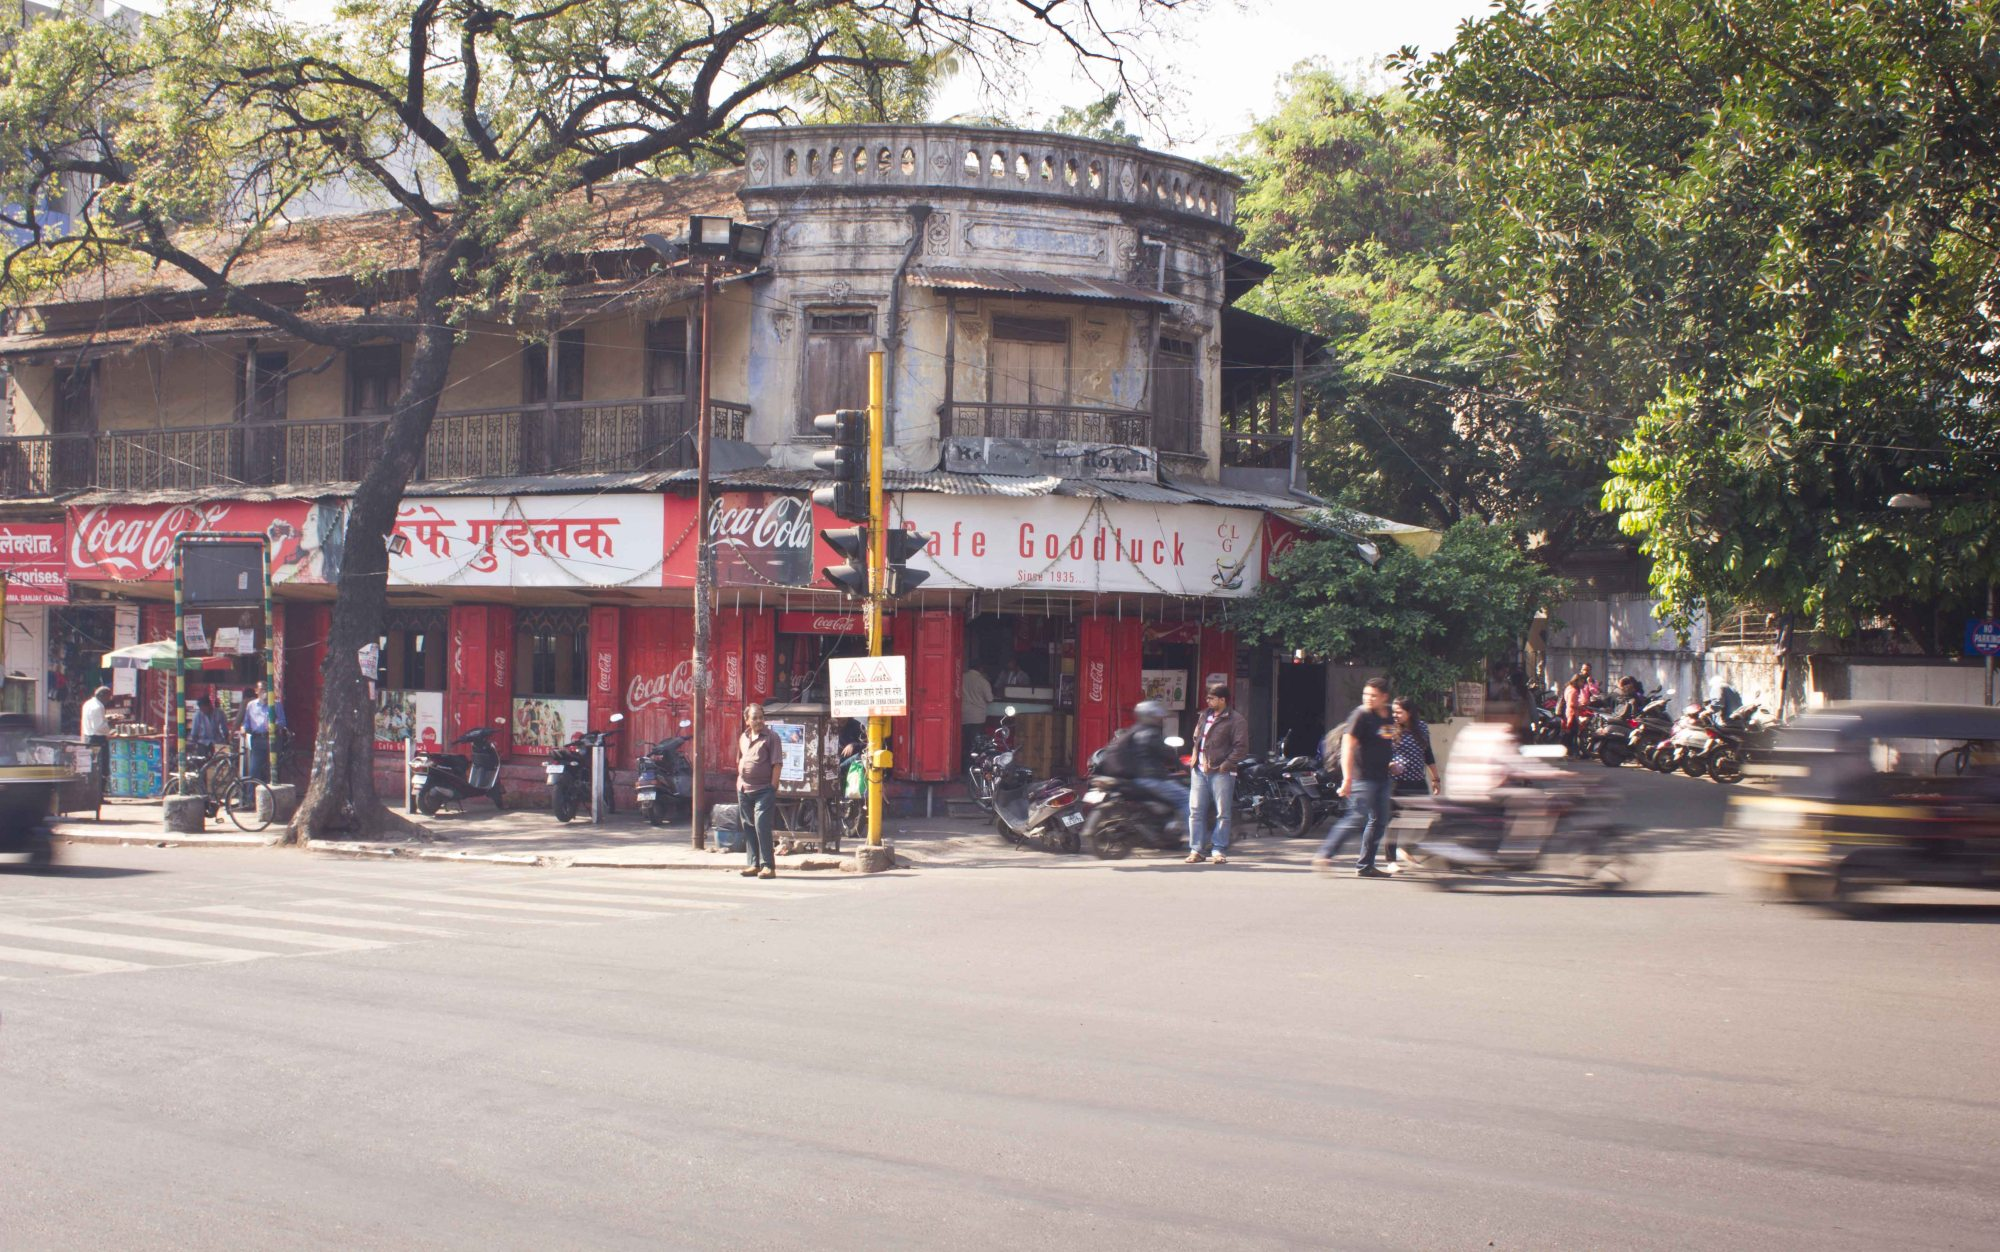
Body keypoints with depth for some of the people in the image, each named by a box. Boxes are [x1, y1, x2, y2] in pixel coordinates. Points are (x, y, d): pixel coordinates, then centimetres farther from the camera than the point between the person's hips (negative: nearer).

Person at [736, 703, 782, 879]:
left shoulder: (771, 737, -5)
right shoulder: (743, 738, 14)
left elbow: (776, 764, -8)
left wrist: (773, 787, -13)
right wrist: (740, 783, 14)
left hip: (763, 790, -6)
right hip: (744, 790, 7)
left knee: (761, 825, -13)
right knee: (748, 827, 9)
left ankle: (768, 866, -10)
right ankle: (753, 864, 17)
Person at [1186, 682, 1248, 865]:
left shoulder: (1235, 720, -5)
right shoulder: (1205, 715, 17)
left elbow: (1241, 747, -11)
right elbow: (1196, 738, 26)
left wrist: (1225, 766, -15)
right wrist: (1196, 759, 12)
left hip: (1221, 773, -6)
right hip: (1199, 771, 6)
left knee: (1222, 813, -2)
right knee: (1195, 811, 3)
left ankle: (1220, 851, 3)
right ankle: (1197, 850, 8)